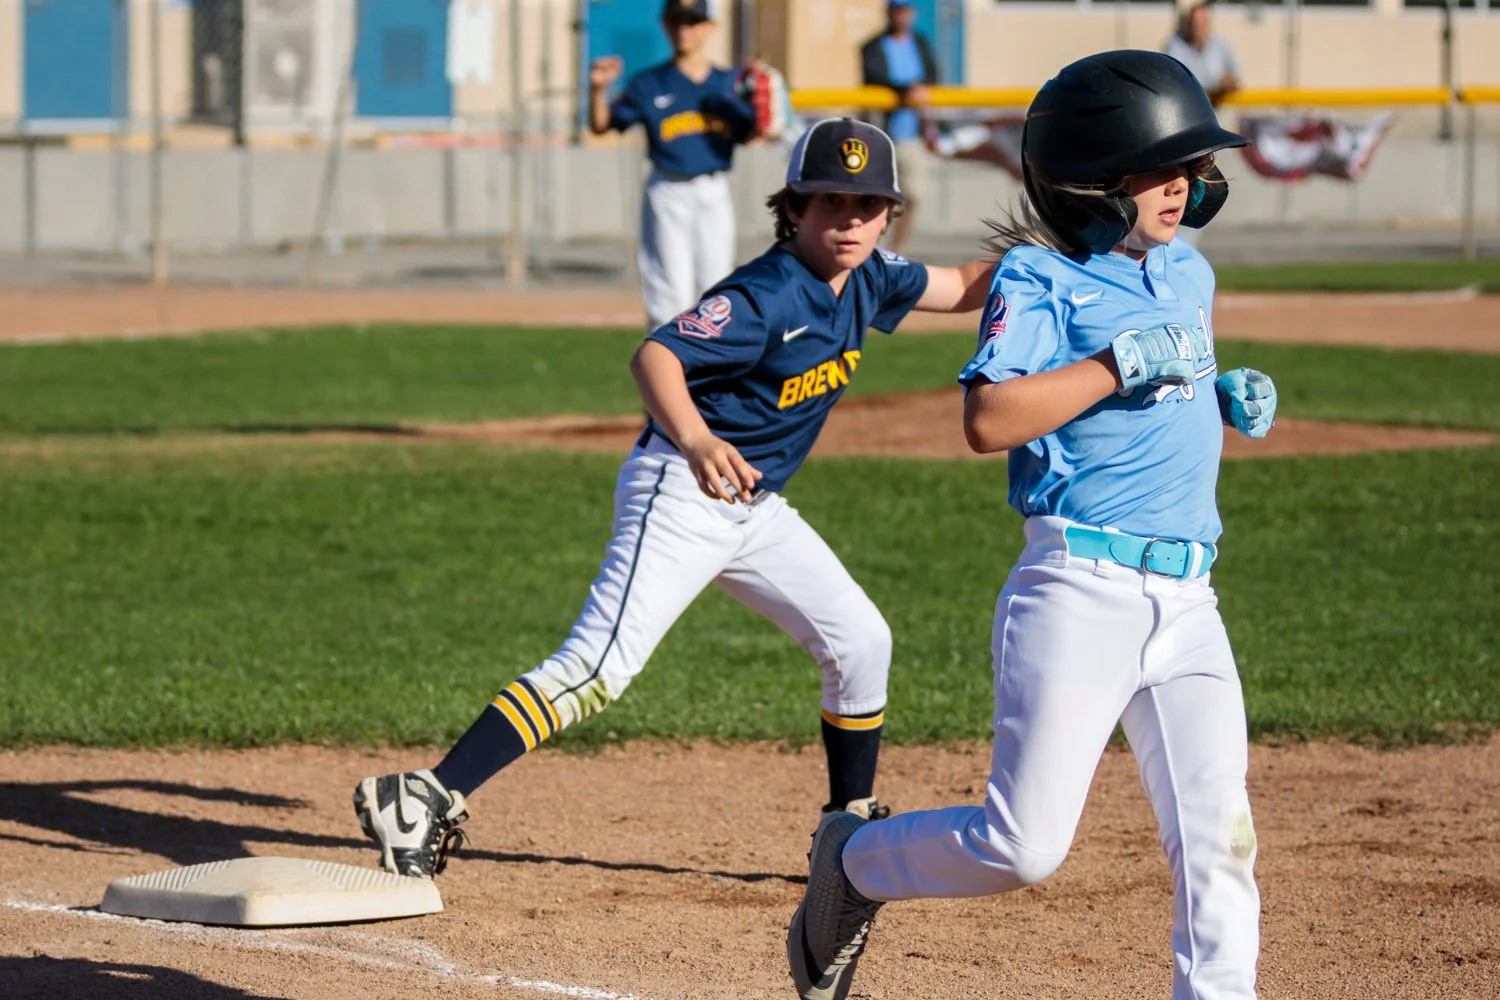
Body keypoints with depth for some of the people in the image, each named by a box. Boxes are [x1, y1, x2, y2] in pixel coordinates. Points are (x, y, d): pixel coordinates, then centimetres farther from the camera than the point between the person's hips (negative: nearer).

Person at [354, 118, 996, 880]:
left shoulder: (867, 281, 5)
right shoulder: (765, 296, -21)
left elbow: (958, 289, 21)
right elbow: (655, 356, -32)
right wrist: (694, 440, -51)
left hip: (755, 508, 9)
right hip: (680, 494, -9)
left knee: (860, 643, 10)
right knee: (596, 670, -19)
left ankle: (852, 827, 25)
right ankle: (427, 801, -23)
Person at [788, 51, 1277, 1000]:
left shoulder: (1188, 273, 17)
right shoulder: (1040, 278, -7)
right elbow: (990, 419, -20)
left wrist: (1230, 397, 12)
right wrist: (1125, 362, -19)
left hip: (1188, 600, 7)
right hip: (1081, 588, -7)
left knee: (1218, 840, -2)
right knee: (1023, 843, -6)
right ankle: (854, 864, 20)